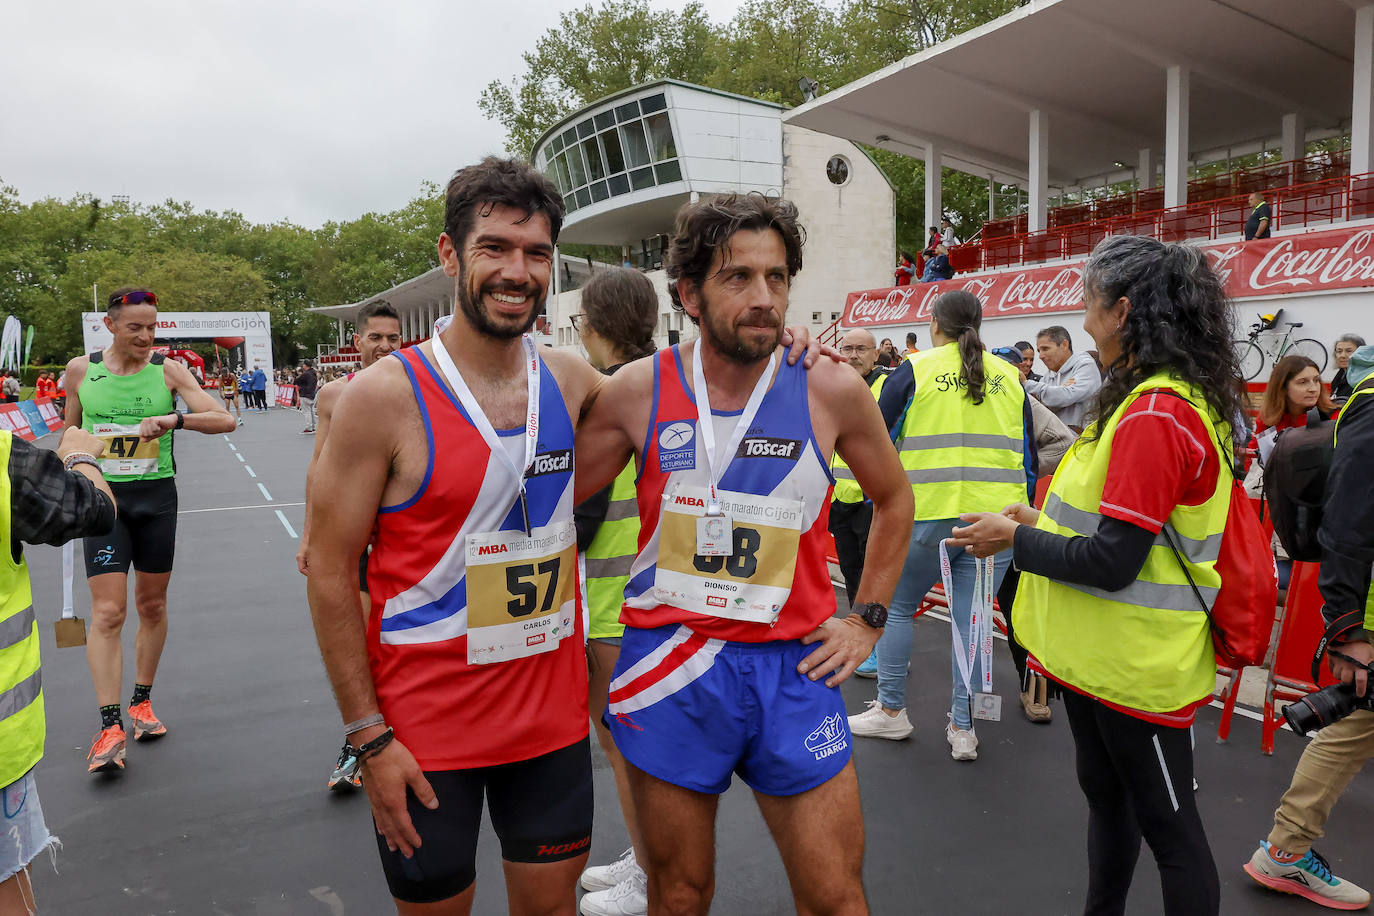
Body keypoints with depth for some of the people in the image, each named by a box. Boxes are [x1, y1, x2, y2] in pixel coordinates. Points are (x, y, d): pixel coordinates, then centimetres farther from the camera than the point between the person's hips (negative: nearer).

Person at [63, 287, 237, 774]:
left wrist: (174, 419, -24)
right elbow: (71, 433, 16)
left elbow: (225, 420, -10)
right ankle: (110, 726, -4)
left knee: (152, 605, 10)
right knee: (107, 612, -8)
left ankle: (142, 702, 27)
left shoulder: (168, 370, -2)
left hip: (156, 497, 1)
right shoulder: (80, 370, 1)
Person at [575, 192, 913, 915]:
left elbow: (893, 500, 13)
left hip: (794, 667, 1)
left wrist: (867, 619, 8)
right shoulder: (638, 392, -6)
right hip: (668, 664, 0)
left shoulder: (831, 391, -4)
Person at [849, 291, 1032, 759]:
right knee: (973, 617, 9)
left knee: (896, 606, 13)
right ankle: (963, 728, 13)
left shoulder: (915, 371, -2)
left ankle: (891, 711, 21)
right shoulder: (1009, 377, 10)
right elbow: (1027, 455, 15)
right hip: (996, 519, 4)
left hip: (926, 515, -3)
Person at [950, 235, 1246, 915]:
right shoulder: (1179, 400, 9)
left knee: (1166, 823, 7)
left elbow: (1111, 562, -26)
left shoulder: (1155, 414, -24)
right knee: (1106, 794, 24)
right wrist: (1044, 521, 8)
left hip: (1136, 663, -10)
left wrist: (1015, 540, -14)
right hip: (1099, 651, 10)